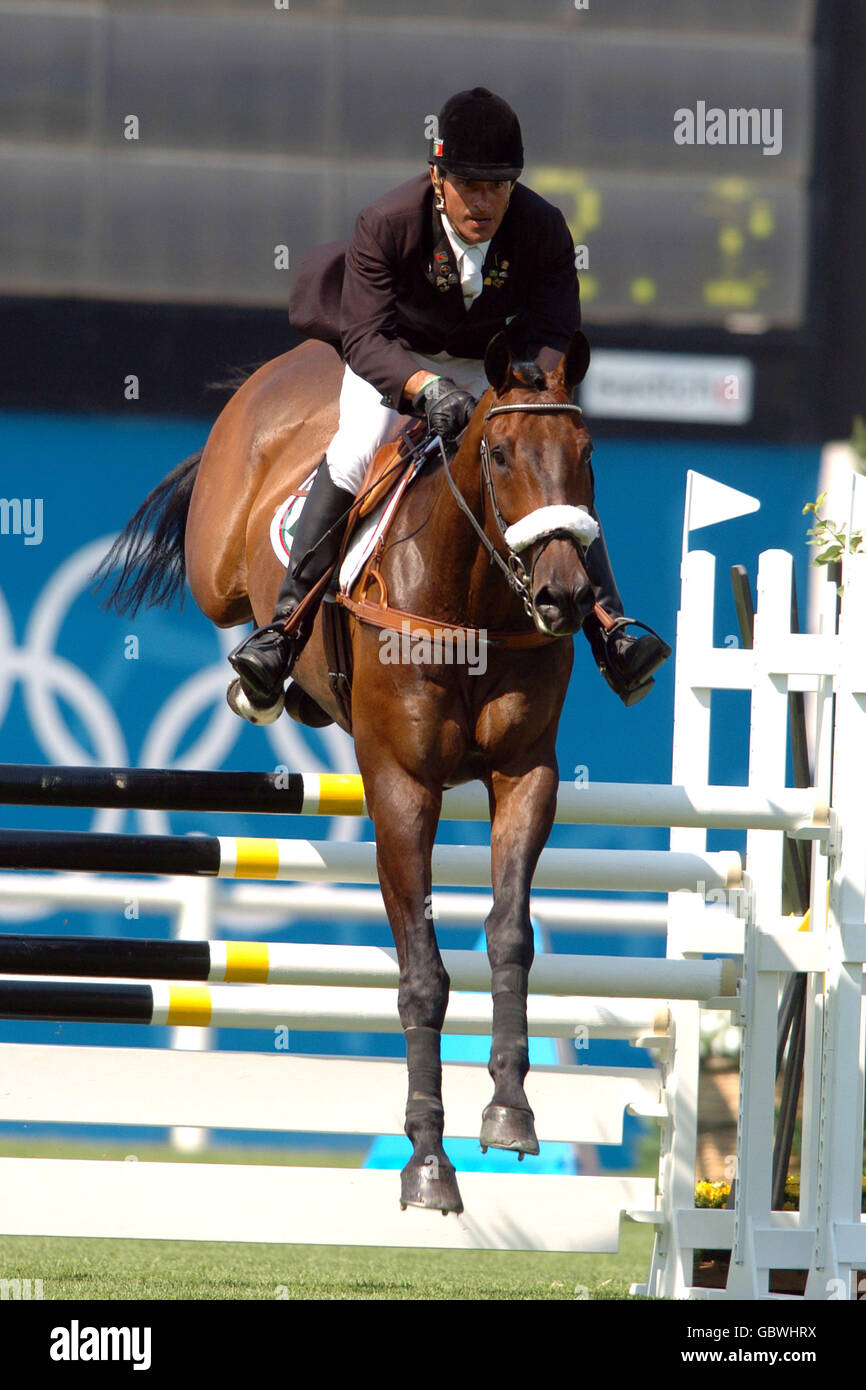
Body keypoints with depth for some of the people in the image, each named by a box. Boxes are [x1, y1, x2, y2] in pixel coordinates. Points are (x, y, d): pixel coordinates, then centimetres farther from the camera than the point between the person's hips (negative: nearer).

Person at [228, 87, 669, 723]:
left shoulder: (542, 229, -25)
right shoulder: (386, 225, -30)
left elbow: (557, 334, -23)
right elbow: (367, 338, -35)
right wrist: (426, 389, -55)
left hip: (492, 362, 2)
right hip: (394, 358, -2)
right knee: (355, 449, -28)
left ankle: (610, 629, -15)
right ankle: (285, 625, -25)